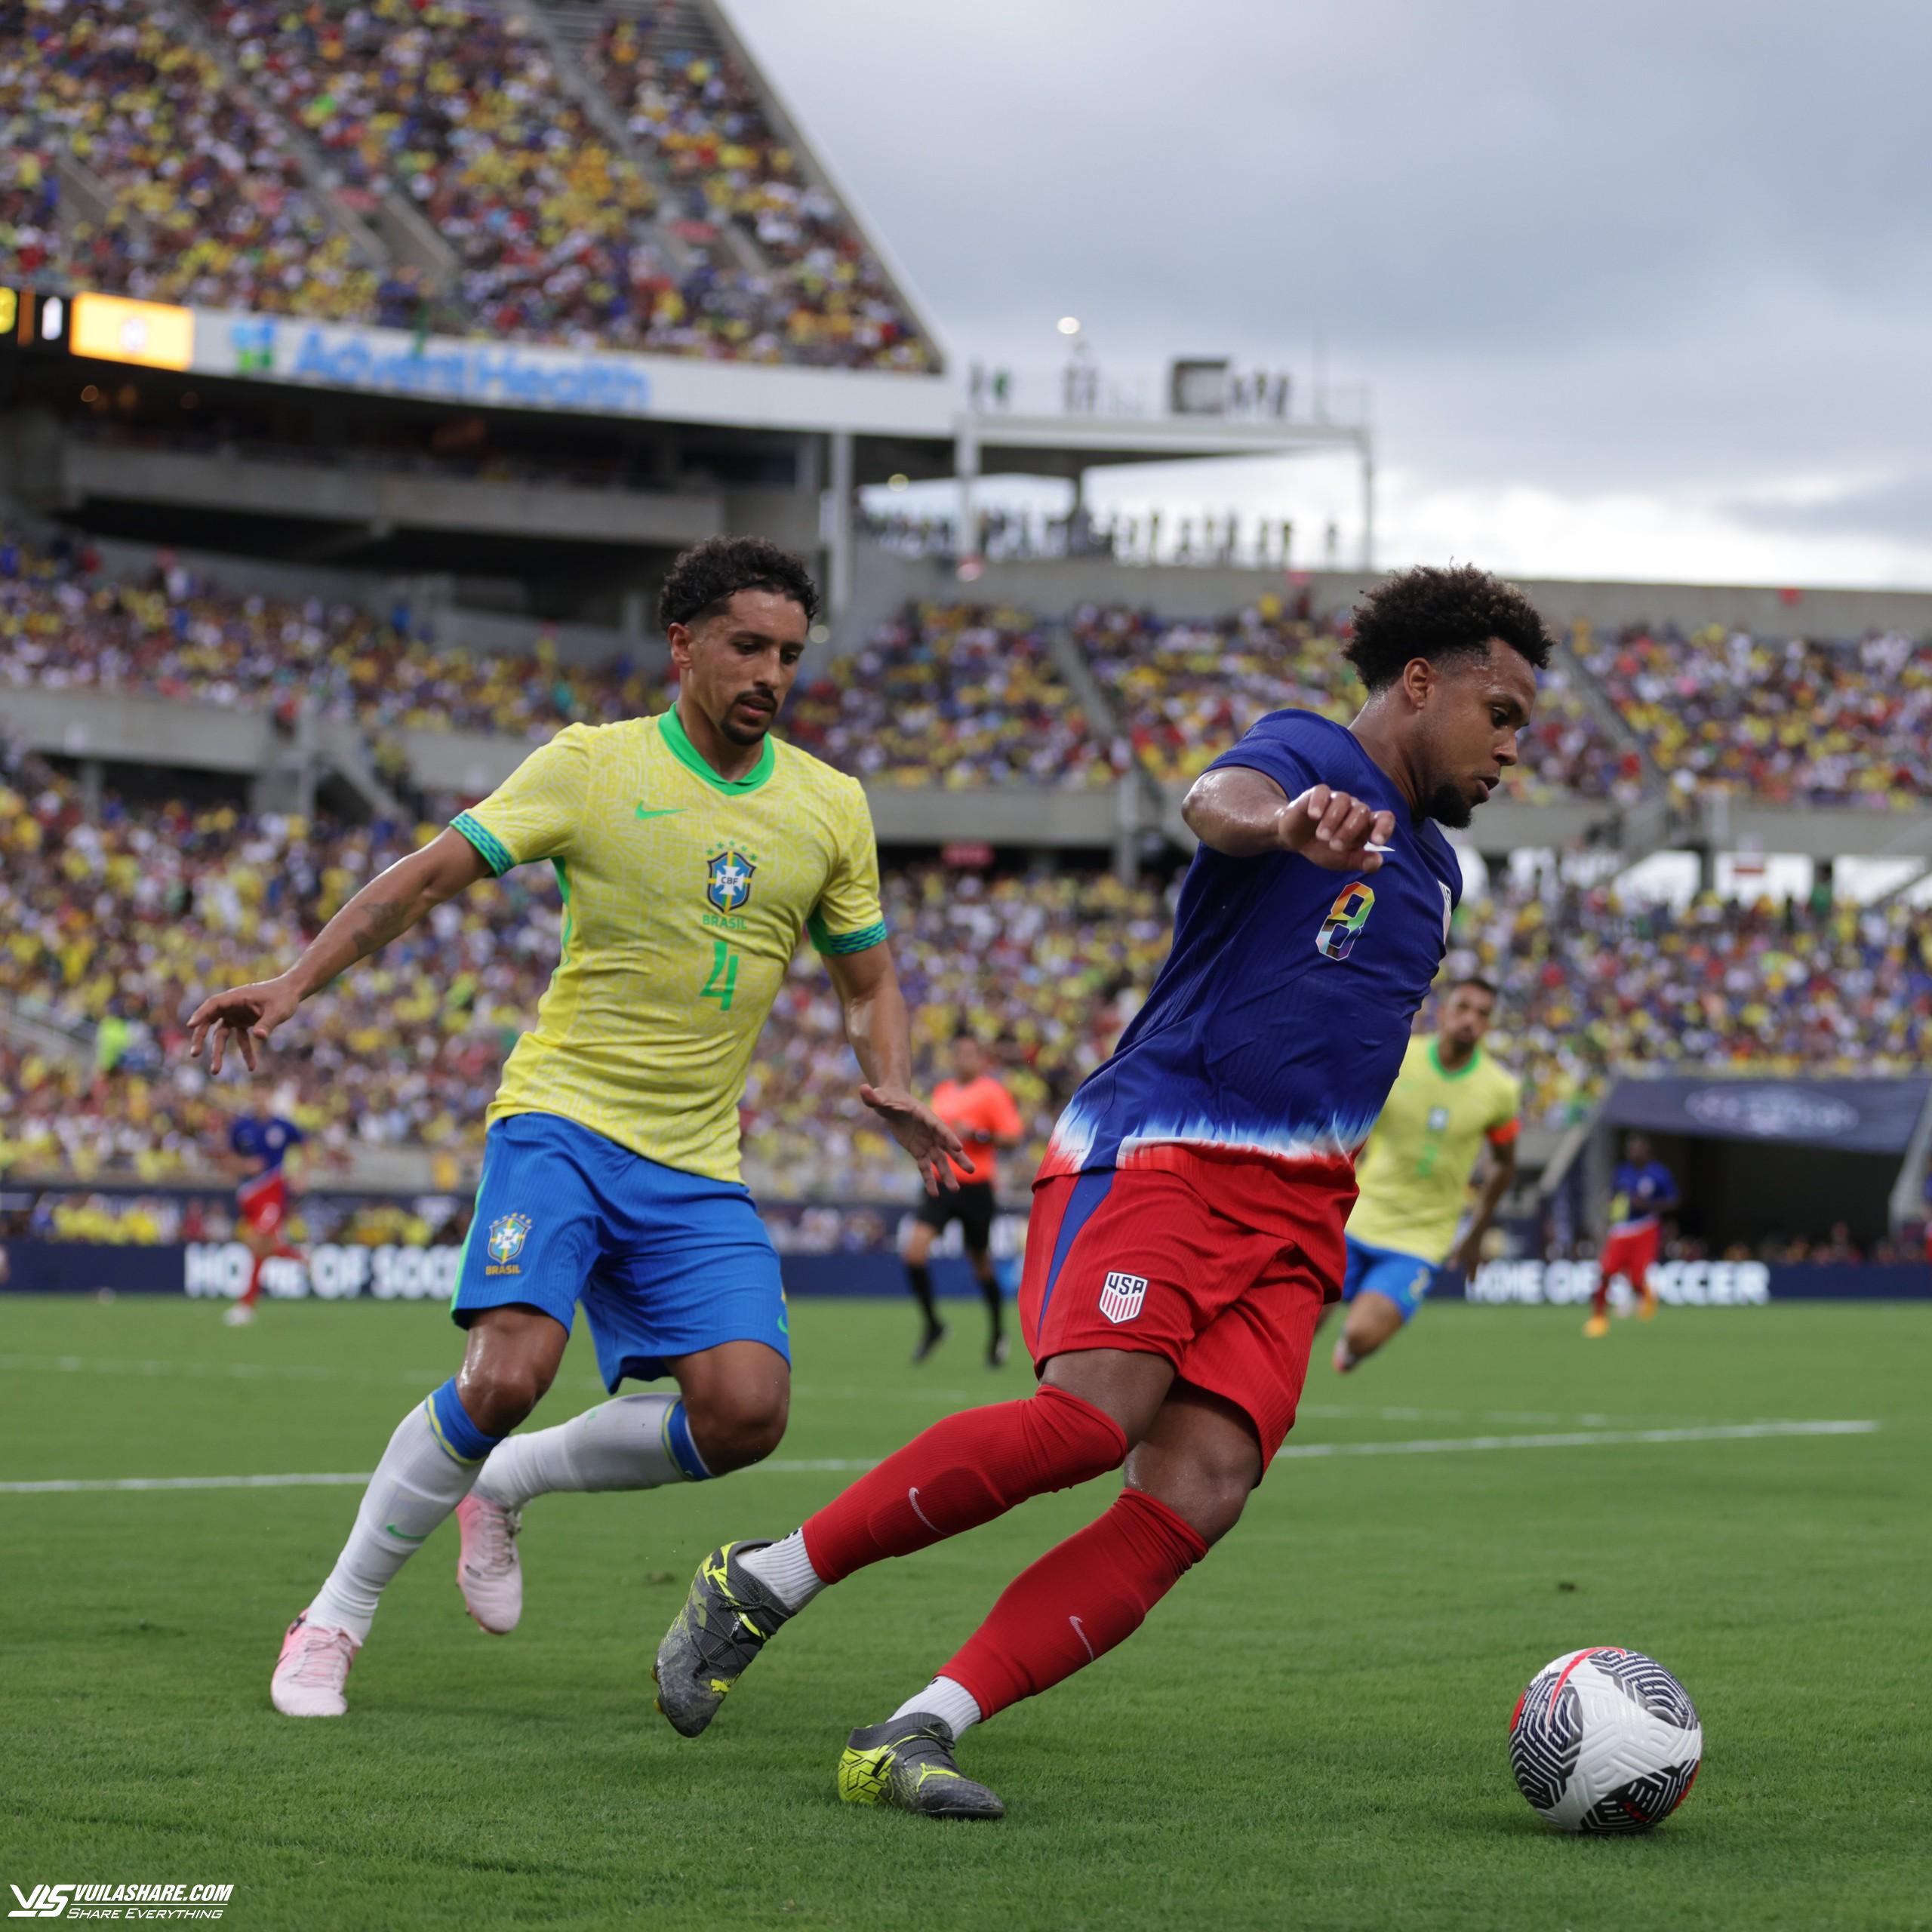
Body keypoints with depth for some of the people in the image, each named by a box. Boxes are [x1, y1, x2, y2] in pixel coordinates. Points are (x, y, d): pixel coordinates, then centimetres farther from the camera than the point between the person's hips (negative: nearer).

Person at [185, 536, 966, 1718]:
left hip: (699, 1167, 4)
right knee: (509, 1372, -24)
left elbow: (869, 979, 19)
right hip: (562, 1118, -4)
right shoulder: (592, 766, -3)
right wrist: (293, 986, -12)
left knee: (747, 1413, -15)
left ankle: (508, 1483, 13)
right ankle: (336, 1618, -4)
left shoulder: (830, 807, 8)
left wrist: (892, 1090, -1)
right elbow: (427, 878, -2)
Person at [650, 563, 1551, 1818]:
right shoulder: (1307, 751, -1)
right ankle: (763, 1582, -11)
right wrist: (1281, 821, -51)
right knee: (1095, 1415, -30)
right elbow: (1217, 801, -27)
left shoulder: (1433, 869, 24)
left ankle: (913, 1737, -22)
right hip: (1156, 1146, -7)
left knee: (1203, 1489, -17)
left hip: (1291, 1214, 7)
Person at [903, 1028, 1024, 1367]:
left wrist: (976, 1135, -23)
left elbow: (1013, 1136, -13)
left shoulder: (991, 1092, -6)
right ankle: (933, 1326, 2)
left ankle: (997, 1333, 28)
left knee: (981, 1264, 6)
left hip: (975, 1188, -5)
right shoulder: (942, 1091, 13)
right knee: (915, 1251, -14)